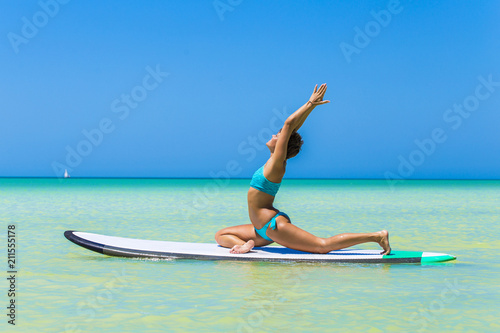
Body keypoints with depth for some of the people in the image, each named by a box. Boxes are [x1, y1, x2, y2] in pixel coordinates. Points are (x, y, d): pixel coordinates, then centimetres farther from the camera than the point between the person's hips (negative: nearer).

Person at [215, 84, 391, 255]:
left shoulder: (276, 164, -11)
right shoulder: (276, 163, 11)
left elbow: (289, 124, -15)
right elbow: (293, 126, 16)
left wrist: (310, 104, -8)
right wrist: (311, 105, 16)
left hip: (275, 225, -10)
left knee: (323, 245, -11)